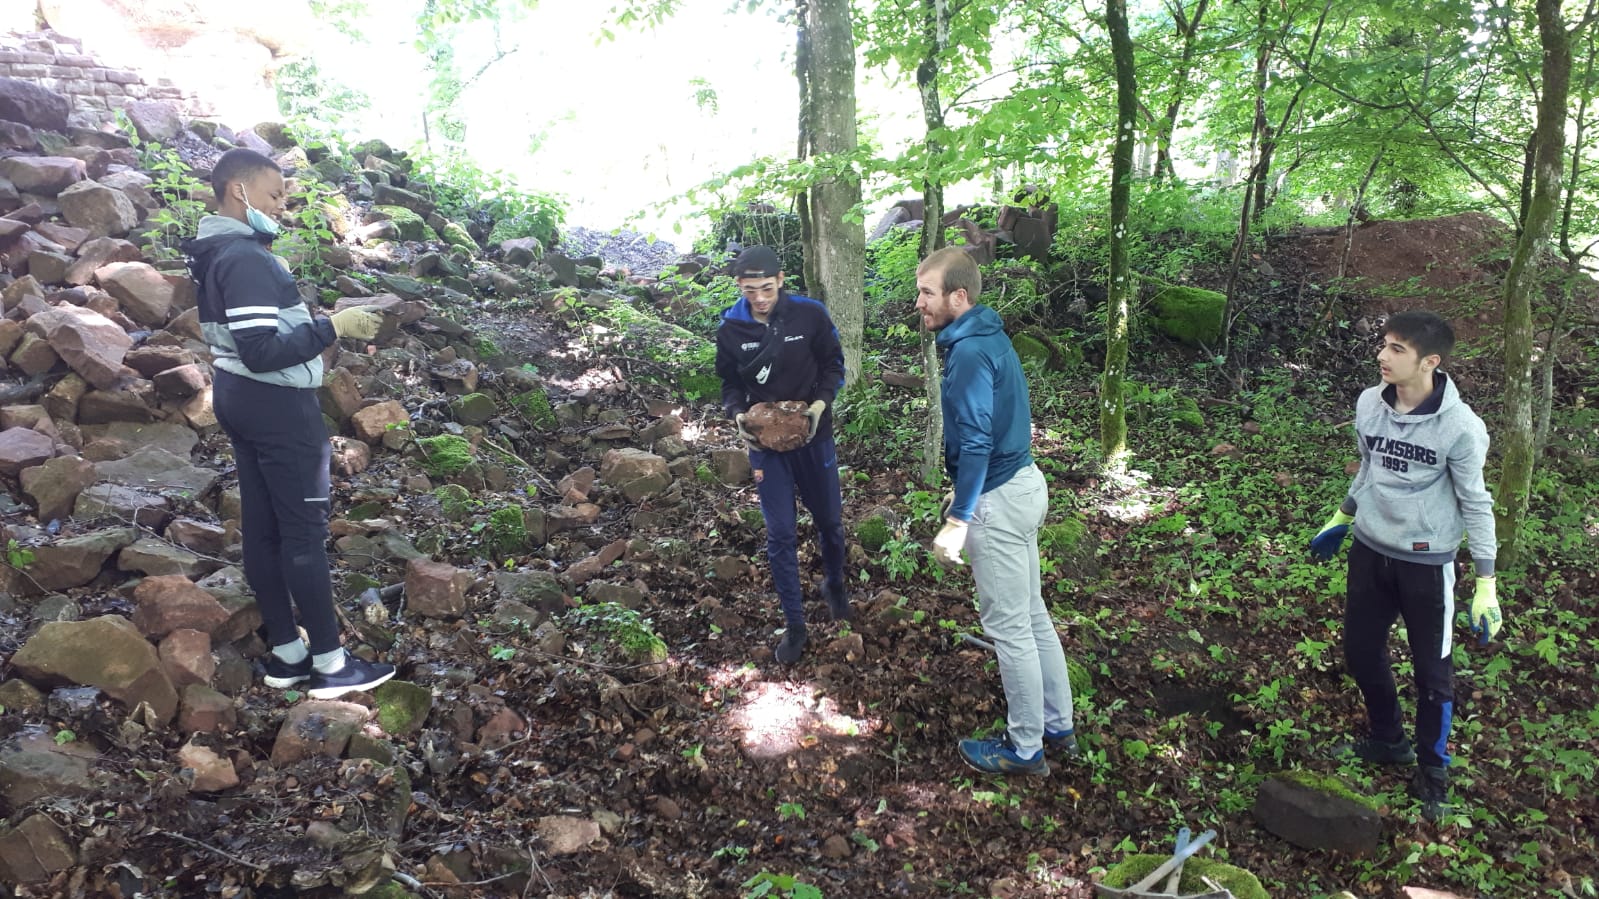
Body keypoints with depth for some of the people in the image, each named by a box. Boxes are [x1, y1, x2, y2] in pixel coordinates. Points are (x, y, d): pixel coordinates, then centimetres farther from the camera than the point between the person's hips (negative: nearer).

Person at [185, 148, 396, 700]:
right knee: (304, 531, -4)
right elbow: (263, 352, -26)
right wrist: (333, 327, -21)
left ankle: (286, 654, 19)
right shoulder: (246, 258, -20)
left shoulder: (215, 253, 12)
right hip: (277, 406, -10)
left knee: (263, 528, 11)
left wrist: (324, 324, 9)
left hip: (242, 401, 10)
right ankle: (330, 663, 3)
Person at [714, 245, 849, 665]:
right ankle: (794, 624, 14)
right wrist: (738, 415, -17)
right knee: (780, 534, 1)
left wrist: (821, 403, -18)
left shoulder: (810, 314, -13)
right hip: (764, 440, 0)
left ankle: (834, 583, 45)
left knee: (829, 519, 16)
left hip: (813, 434, 0)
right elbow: (730, 383, 2)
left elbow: (834, 364, -2)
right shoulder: (730, 327, -8)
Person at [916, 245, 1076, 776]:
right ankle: (1058, 726, 32)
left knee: (1008, 626, 2)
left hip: (998, 499, -10)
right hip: (1021, 481, 10)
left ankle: (1024, 749, 17)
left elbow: (975, 442, -25)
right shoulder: (988, 336, 10)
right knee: (1032, 614, 19)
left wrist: (957, 520, -23)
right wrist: (966, 490, 23)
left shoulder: (969, 351, -21)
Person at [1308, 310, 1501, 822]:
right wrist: (1340, 519, 22)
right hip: (1369, 550, 5)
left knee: (1432, 672, 6)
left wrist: (1486, 584, -10)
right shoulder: (1369, 404, -5)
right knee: (1361, 654, 15)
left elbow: (1475, 503, -11)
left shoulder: (1459, 425, -20)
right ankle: (1387, 741, 40)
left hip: (1426, 562, -5)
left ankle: (1432, 769, 29)